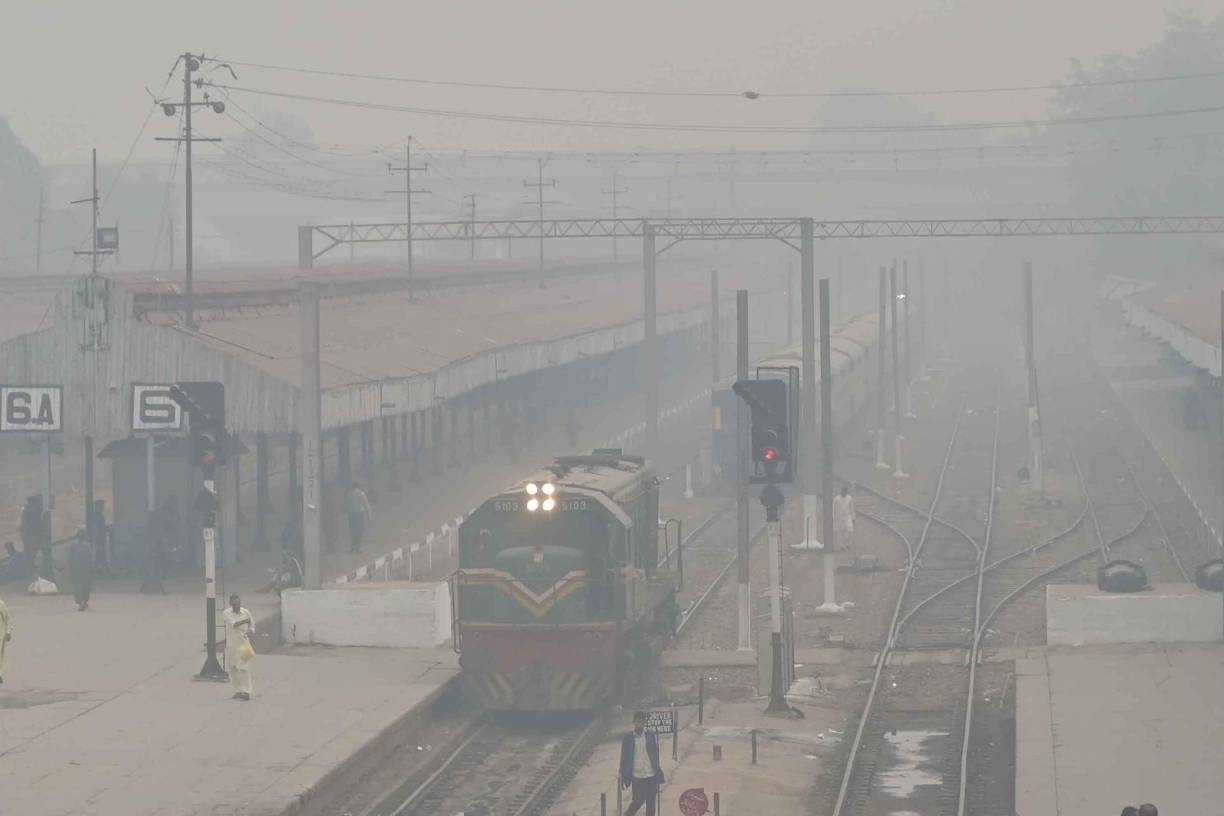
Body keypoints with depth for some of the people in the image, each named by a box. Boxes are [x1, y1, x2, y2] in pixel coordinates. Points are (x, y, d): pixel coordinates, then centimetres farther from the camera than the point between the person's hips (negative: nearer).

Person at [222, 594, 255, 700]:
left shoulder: (246, 613, 0)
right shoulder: (226, 613, -3)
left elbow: (252, 626, 9)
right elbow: (233, 624, -19)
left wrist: (250, 631, -14)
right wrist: (244, 621, -33)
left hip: (243, 643, -2)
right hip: (231, 644, 2)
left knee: (244, 668, -10)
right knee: (232, 668, 6)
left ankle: (246, 691, -12)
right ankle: (238, 690, 19)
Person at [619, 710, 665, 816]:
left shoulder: (652, 737, 2)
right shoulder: (628, 739, -1)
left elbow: (656, 756, 6)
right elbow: (624, 759, 3)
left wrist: (658, 775, 3)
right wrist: (623, 777, 1)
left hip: (651, 776, 2)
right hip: (637, 776, -2)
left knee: (651, 804, 4)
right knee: (638, 801, -4)